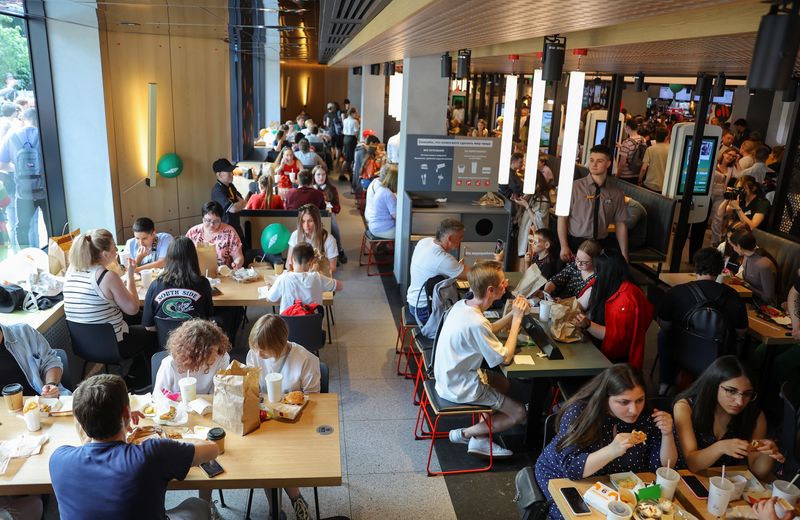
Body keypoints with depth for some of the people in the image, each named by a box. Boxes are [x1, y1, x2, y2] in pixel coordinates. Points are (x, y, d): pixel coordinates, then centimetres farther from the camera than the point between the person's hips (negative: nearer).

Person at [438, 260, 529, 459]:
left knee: (506, 383, 23)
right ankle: (465, 433, 8)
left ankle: (480, 439, 18)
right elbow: (505, 358, -22)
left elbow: (487, 332, 11)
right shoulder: (476, 322, -33)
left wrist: (513, 313, -1)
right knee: (519, 413, 2)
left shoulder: (462, 305, -5)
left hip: (450, 375, 9)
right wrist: (517, 319, -15)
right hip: (461, 388, -9)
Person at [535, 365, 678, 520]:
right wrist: (611, 451, -46)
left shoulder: (646, 417, -15)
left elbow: (663, 466, -9)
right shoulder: (579, 413, -26)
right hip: (563, 479, -4)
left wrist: (667, 434, -26)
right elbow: (571, 468, -33)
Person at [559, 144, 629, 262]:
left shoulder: (616, 193, 1)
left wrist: (624, 254, 1)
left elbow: (620, 224, 4)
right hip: (575, 242, -2)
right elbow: (562, 218, -7)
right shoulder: (575, 187, -8)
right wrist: (564, 247, -13)